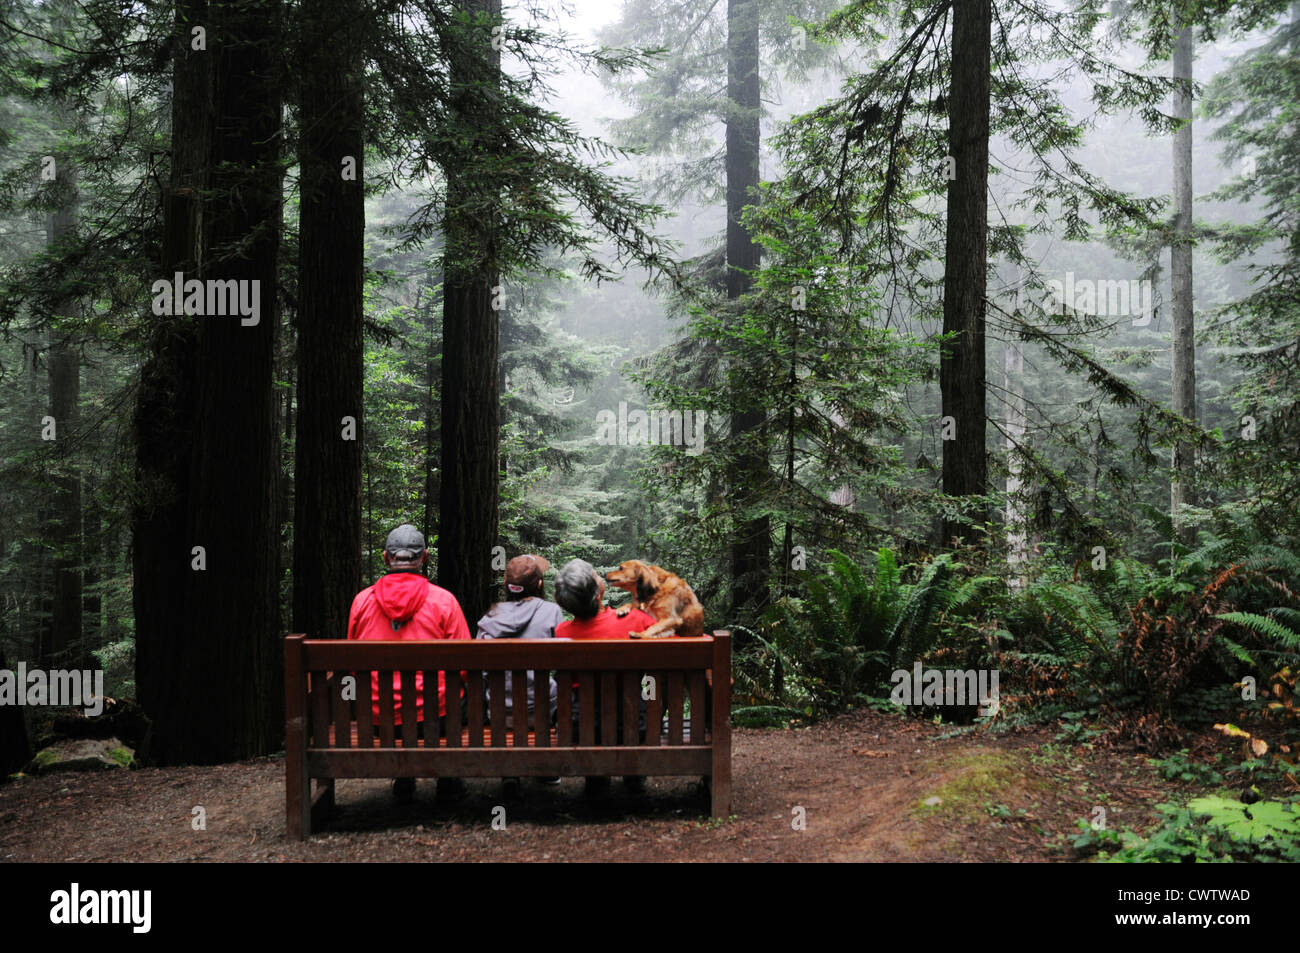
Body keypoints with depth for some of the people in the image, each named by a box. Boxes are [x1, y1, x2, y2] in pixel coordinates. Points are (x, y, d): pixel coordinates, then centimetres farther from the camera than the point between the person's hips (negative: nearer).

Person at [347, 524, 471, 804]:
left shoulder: (362, 600, 0)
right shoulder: (443, 600, -7)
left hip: (379, 719, 2)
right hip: (432, 715, -2)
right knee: (452, 693, 29)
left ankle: (403, 782, 36)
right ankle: (448, 782, 34)